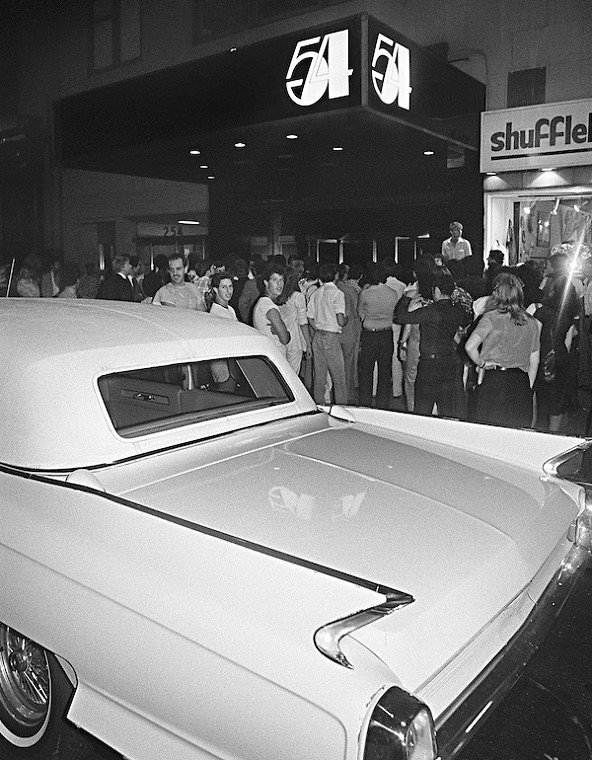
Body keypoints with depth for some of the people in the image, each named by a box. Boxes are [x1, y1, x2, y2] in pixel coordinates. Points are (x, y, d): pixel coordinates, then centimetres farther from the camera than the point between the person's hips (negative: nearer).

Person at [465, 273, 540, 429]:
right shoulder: (532, 323, 11)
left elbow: (470, 346, -16)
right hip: (522, 383, 4)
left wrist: (481, 363, 1)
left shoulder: (491, 318, -4)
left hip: (493, 381, -4)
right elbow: (534, 362, 15)